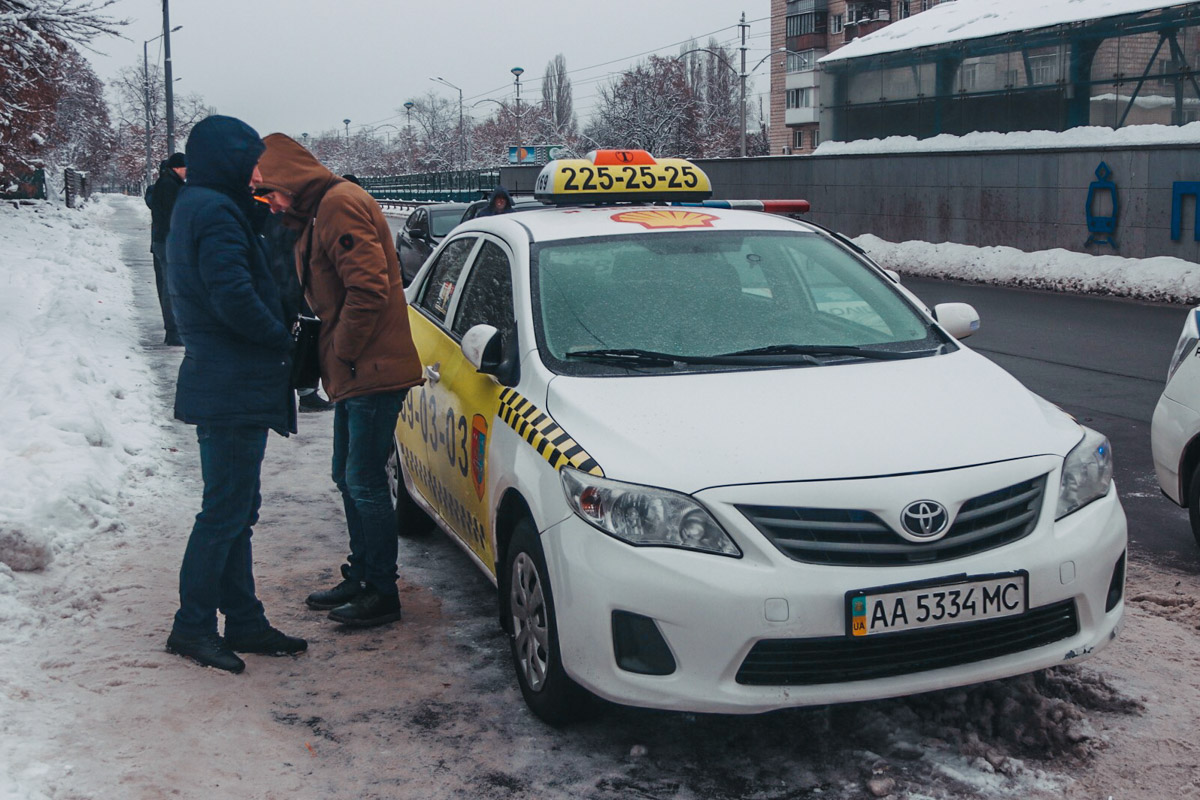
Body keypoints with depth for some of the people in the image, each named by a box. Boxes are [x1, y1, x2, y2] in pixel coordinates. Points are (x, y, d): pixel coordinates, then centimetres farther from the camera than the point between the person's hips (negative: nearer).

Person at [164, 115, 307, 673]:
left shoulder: (194, 208, 18)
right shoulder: (216, 213, -15)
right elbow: (234, 297, -25)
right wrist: (281, 336, -10)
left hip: (224, 388, 11)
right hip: (234, 390, -11)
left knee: (236, 509, 14)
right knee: (225, 511, -3)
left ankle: (244, 621, 21)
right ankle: (192, 626, 6)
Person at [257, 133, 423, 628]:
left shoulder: (341, 204, -15)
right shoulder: (320, 212, 19)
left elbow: (368, 288, -24)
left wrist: (344, 354, -15)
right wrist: (334, 358, 12)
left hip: (373, 372, -11)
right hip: (353, 374, 11)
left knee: (365, 483, -5)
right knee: (349, 479, 17)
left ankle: (383, 593, 6)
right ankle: (360, 577, 29)